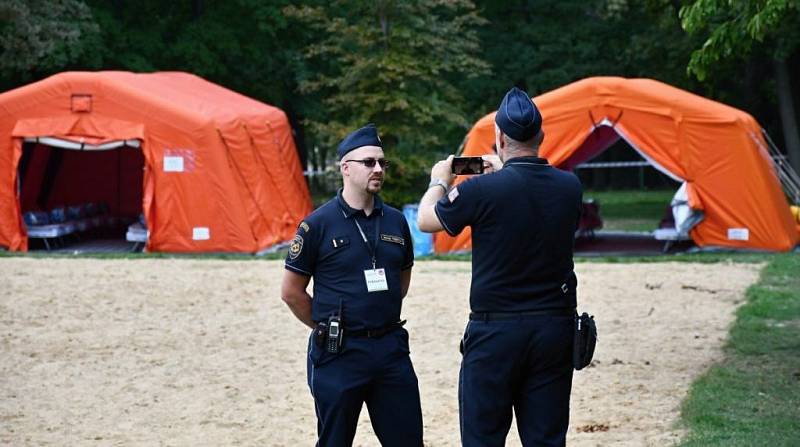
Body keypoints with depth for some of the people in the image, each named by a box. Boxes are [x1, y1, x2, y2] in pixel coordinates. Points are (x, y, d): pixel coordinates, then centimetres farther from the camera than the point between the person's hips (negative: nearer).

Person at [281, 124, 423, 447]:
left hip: (390, 346, 4)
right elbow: (291, 291, -1)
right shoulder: (318, 224, -7)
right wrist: (328, 327, 5)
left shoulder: (395, 221, 7)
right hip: (339, 352, -4)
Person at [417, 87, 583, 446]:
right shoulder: (569, 187, -1)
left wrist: (440, 181, 21)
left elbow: (425, 221, 2)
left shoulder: (483, 190, -15)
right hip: (555, 327, 4)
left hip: (496, 330, -4)